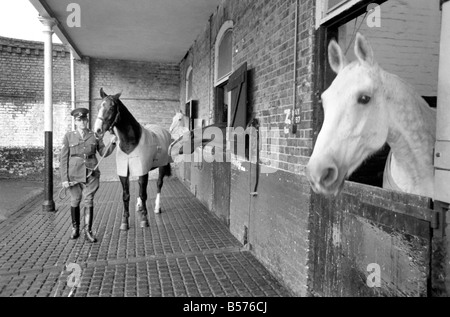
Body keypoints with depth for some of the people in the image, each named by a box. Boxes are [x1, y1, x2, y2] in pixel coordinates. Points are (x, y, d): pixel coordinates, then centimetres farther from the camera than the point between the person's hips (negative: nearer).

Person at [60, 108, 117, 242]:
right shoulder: (69, 136, -1)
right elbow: (63, 158, -1)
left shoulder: (94, 135, 3)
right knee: (75, 201, 12)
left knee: (89, 201, 0)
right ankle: (75, 229, 29)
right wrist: (64, 178, -6)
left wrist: (112, 143, -12)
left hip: (91, 174, 0)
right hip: (74, 174, 0)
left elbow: (104, 153, 7)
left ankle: (88, 231, 9)